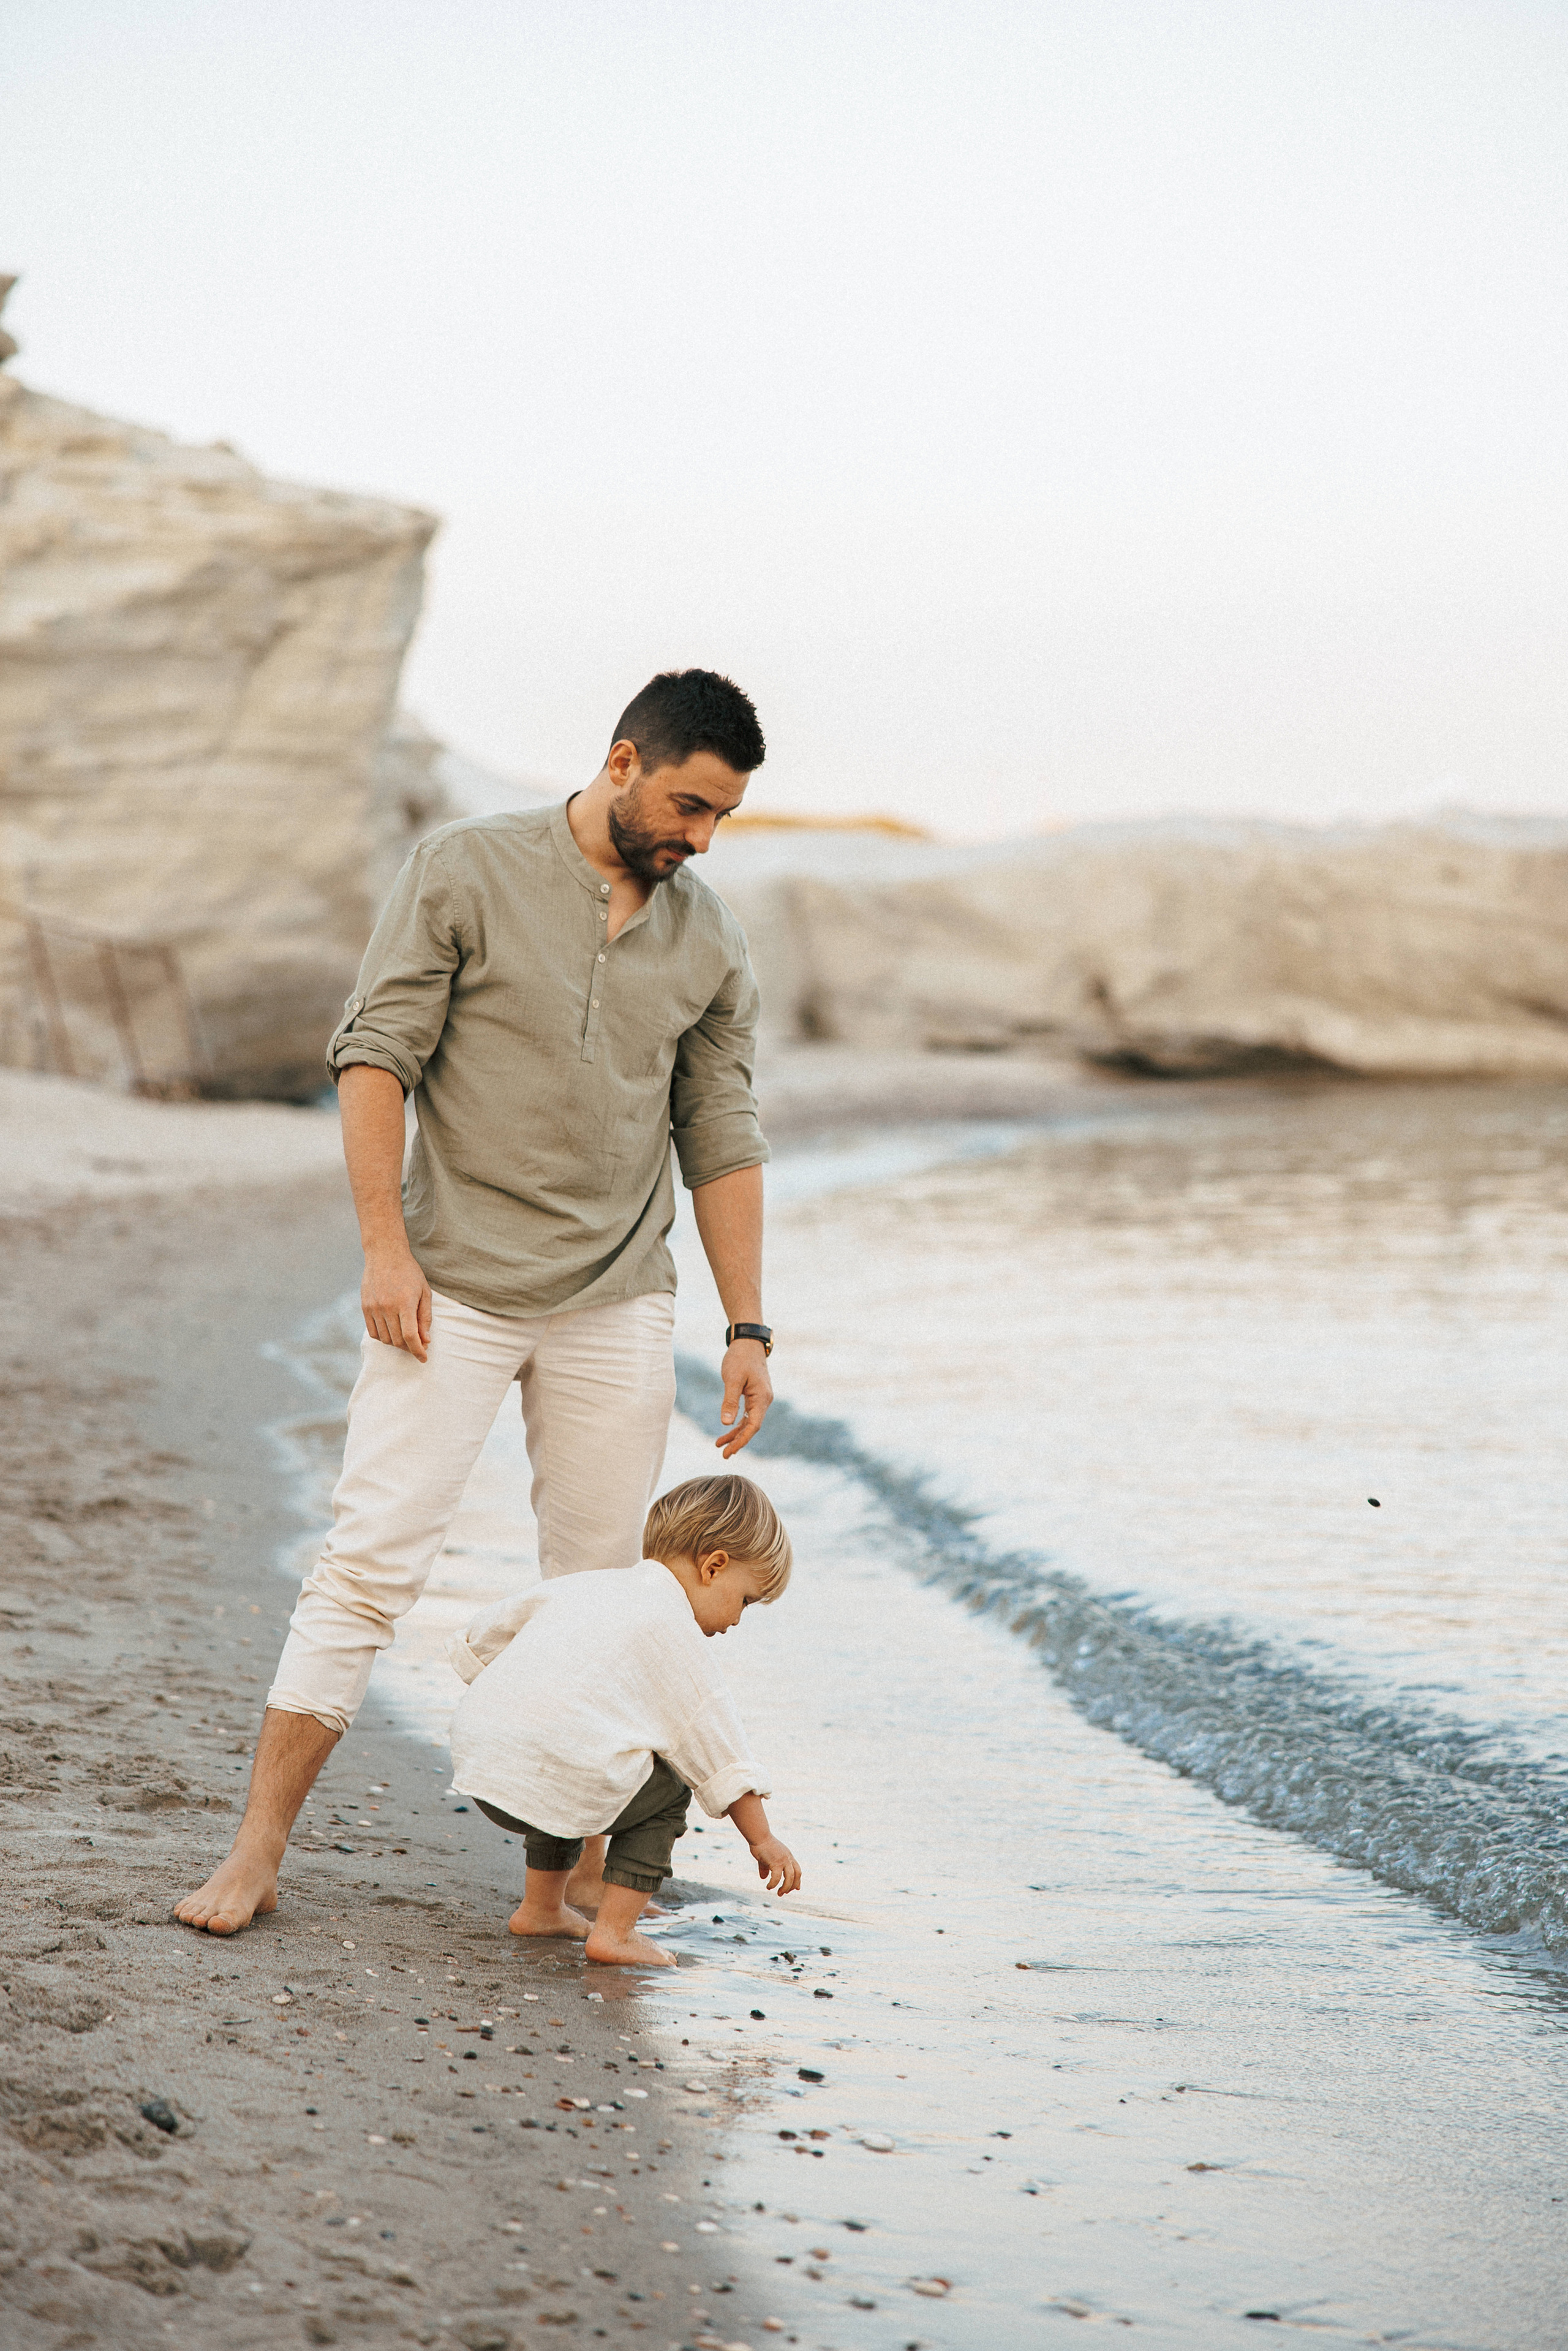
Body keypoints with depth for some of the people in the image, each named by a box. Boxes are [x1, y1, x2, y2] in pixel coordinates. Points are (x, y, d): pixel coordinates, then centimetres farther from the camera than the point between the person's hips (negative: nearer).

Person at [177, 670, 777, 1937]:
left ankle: (581, 1861, 15)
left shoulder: (710, 940, 9)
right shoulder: (469, 869, -3)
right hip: (455, 1287, -4)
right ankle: (259, 1848, 0)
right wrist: (386, 1245, -12)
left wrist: (748, 1327, 8)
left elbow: (722, 1139, 12)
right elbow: (375, 1052, -5)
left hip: (617, 1308, 4)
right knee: (371, 1561, -6)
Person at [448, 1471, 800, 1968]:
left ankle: (541, 1908, 41)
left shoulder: (580, 1587, 23)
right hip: (557, 1783, -8)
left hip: (476, 1759, 8)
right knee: (667, 1792, 15)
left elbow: (482, 1636, 33)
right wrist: (762, 1839, 9)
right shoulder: (675, 1629, 2)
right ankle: (615, 1932, 9)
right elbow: (715, 1740, 3)